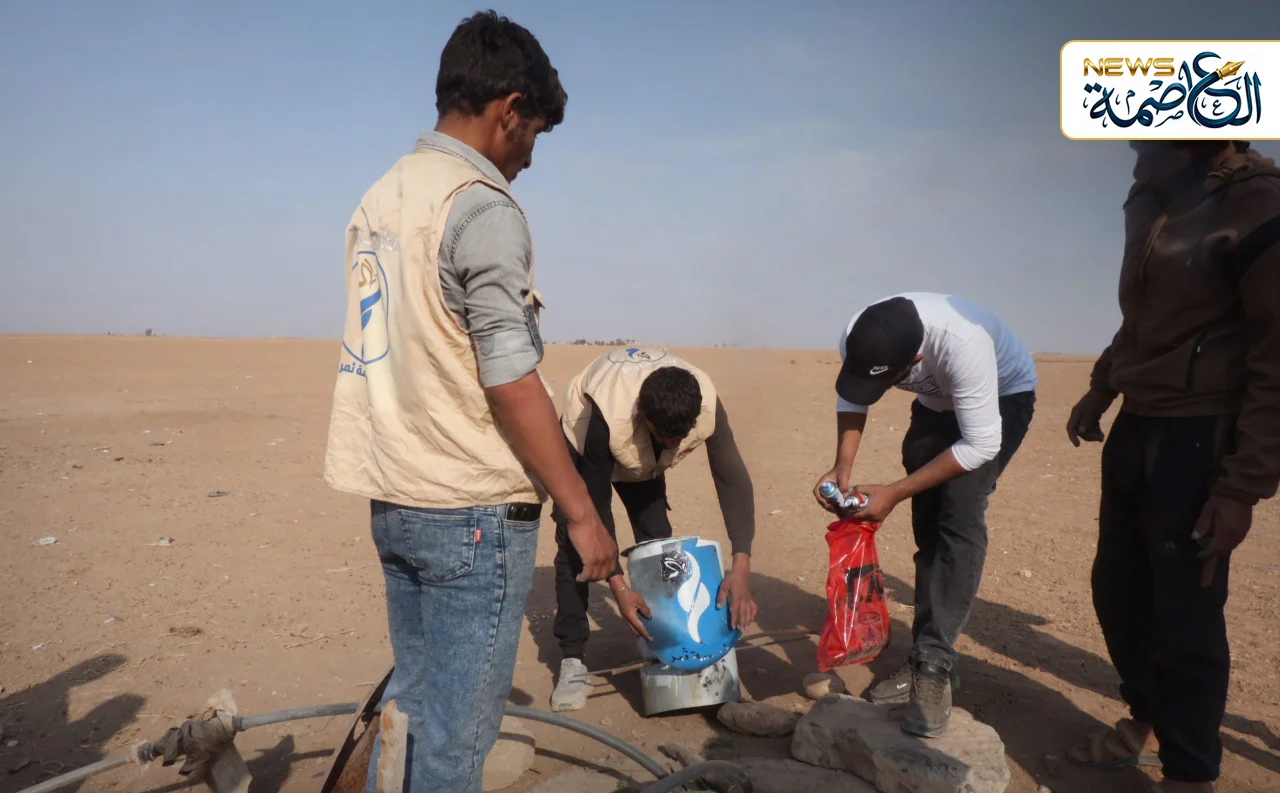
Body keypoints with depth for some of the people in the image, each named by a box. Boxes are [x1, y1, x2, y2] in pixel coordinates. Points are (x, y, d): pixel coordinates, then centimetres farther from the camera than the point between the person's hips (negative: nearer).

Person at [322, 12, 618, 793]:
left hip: (395, 501, 9)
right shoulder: (482, 206, -14)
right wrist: (581, 510, -12)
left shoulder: (381, 199, 13)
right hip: (473, 510, -8)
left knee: (410, 706, 20)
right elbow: (510, 383, -18)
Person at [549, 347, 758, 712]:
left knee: (657, 539, -3)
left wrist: (741, 567, -41)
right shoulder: (609, 416, -45)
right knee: (574, 543, -14)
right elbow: (596, 504, -35)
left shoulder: (708, 406, -37)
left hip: (644, 456, 4)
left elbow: (732, 480, -31)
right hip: (584, 442, -3)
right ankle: (572, 659, -8)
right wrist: (618, 585, -38)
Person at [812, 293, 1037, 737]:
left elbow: (981, 444, -35)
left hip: (1002, 397, -5)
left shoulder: (963, 343, -43)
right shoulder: (856, 339, -26)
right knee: (927, 523, 1)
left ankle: (933, 668, -16)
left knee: (959, 516, -22)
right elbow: (850, 399, -6)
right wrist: (842, 468, -21)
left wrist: (895, 493, -35)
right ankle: (928, 658, 11)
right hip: (938, 401, 6)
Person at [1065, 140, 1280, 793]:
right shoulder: (1151, 204, 10)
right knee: (1118, 591, 15)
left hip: (1198, 439, -7)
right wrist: (1100, 390, 11)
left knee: (1185, 617, 0)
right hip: (1135, 430, 8)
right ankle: (1149, 724, 35)